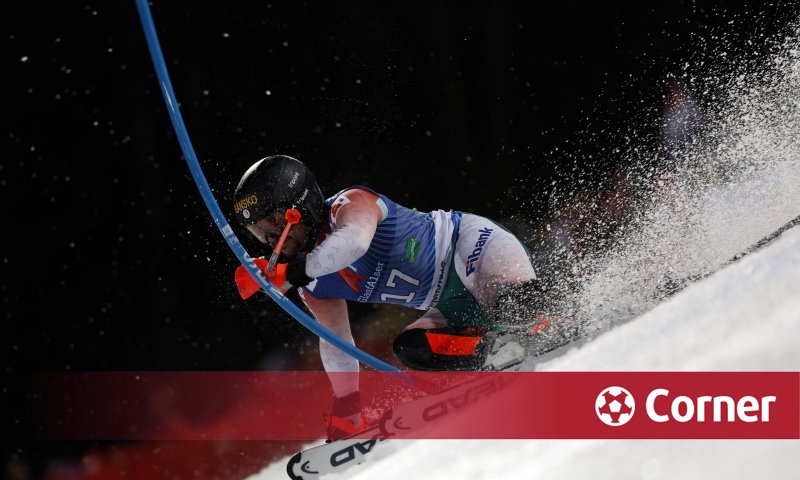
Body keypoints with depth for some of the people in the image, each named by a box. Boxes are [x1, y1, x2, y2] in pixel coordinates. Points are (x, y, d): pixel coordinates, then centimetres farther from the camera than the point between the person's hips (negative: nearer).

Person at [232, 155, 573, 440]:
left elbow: (354, 240, -44)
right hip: (454, 304, 9)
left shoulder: (348, 204, -20)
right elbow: (334, 340, 15)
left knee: (513, 307, -37)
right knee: (409, 347, -15)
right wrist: (345, 407, 13)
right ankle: (515, 355, -10)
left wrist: (289, 273, -45)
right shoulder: (312, 284, 5)